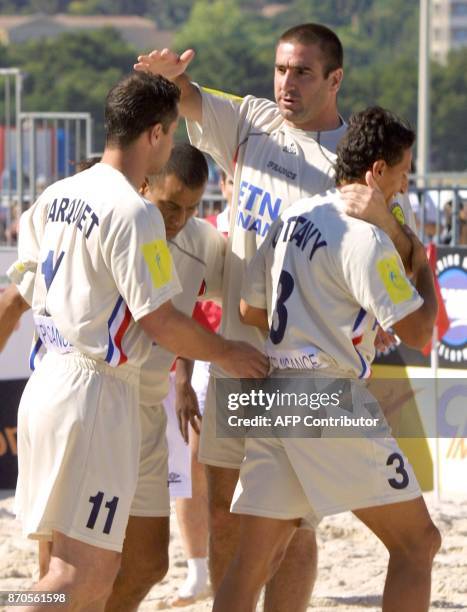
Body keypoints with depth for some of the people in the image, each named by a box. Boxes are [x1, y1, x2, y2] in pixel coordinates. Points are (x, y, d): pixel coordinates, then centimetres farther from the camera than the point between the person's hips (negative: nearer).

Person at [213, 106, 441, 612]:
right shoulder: (364, 235, -12)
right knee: (417, 543, 2)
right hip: (330, 402, -8)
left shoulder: (292, 218, 13)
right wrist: (422, 267, 6)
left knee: (253, 561, 4)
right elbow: (416, 331, -11)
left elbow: (251, 309, 20)